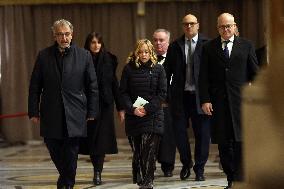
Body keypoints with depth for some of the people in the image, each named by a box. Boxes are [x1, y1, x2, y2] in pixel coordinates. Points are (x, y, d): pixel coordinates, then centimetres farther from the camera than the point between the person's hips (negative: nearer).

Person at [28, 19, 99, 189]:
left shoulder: (84, 56, 2)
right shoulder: (44, 56, 4)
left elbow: (93, 87, 4)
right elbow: (35, 87, 6)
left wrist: (92, 112, 1)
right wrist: (34, 111, 1)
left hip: (74, 115, -1)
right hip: (51, 115, 1)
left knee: (71, 154, 0)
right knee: (54, 150, 9)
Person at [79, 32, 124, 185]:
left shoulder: (109, 60, 3)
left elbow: (114, 84, 5)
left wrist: (120, 106, 3)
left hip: (105, 105, 0)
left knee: (101, 138, -3)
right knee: (91, 137, 3)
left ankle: (97, 172, -1)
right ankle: (97, 170, 18)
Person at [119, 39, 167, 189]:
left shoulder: (158, 69, 4)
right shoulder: (129, 69, 6)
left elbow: (162, 93, -1)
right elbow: (123, 92, 4)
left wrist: (147, 108, -11)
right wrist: (132, 109, -11)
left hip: (153, 116, -2)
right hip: (133, 117, 2)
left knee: (149, 153, -10)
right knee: (137, 153, 4)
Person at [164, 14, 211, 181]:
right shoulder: (175, 46, 8)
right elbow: (168, 72, 8)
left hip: (200, 96, -2)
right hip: (180, 96, 2)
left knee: (202, 133, 3)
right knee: (179, 131, 3)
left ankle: (199, 168, 16)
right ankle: (186, 163, 25)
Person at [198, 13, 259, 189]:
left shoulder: (246, 46, 7)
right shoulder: (209, 48, 8)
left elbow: (254, 74, 8)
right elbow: (203, 77, 5)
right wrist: (205, 100, -5)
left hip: (241, 101, -1)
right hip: (218, 102, 1)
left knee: (241, 143, -7)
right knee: (224, 144, 3)